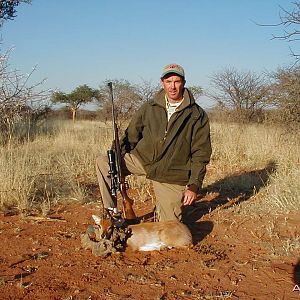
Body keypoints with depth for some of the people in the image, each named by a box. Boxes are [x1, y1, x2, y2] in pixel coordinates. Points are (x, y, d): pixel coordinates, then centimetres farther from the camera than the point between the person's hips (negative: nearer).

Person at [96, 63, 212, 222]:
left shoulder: (198, 115, -5)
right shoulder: (149, 108, 2)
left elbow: (201, 154, -6)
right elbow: (130, 137, 9)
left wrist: (194, 186, -13)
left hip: (172, 175, -2)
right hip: (141, 160, 2)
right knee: (102, 162, -17)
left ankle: (162, 208, 34)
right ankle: (111, 212, -4)